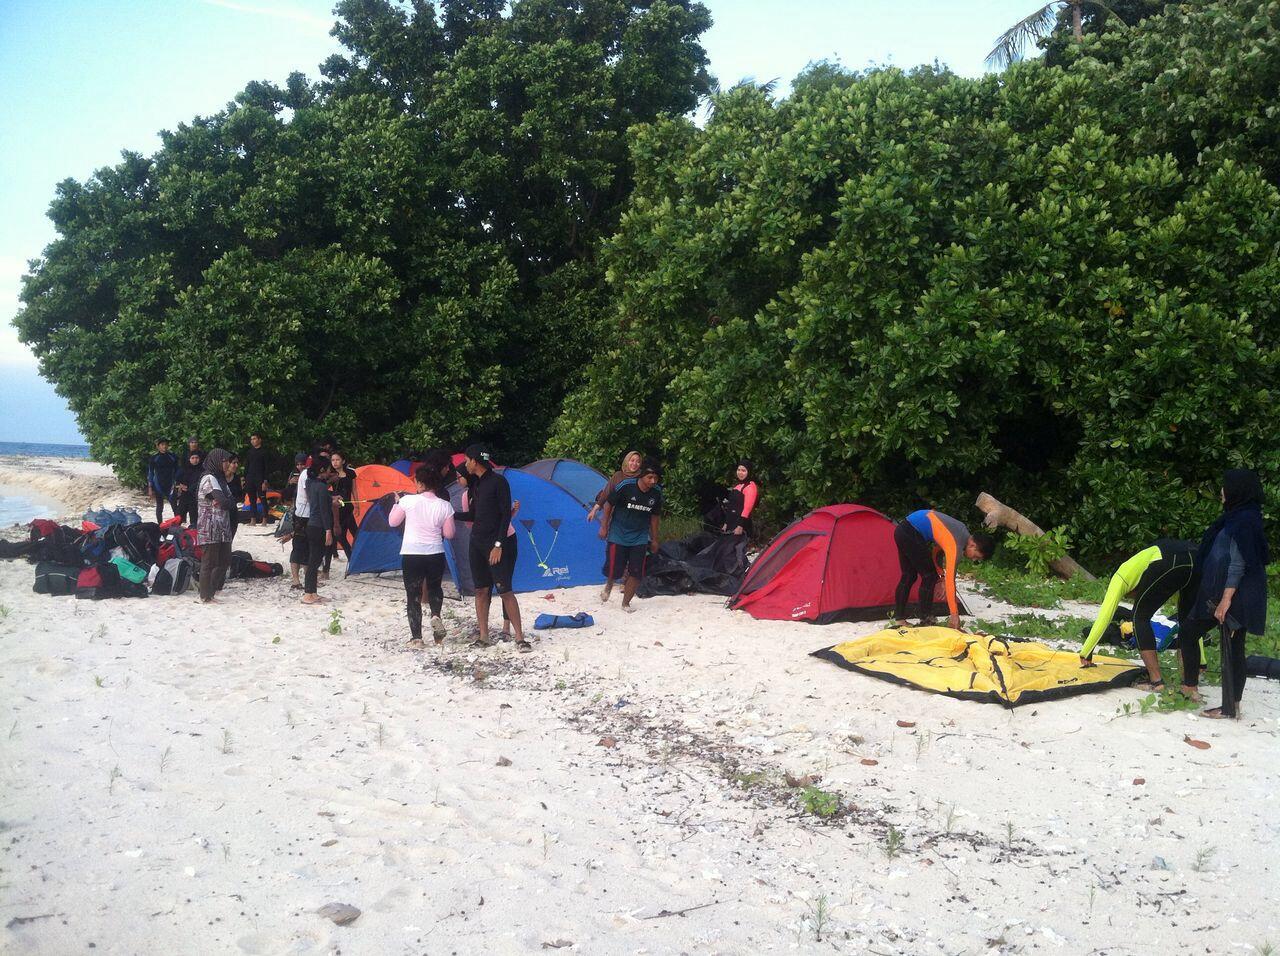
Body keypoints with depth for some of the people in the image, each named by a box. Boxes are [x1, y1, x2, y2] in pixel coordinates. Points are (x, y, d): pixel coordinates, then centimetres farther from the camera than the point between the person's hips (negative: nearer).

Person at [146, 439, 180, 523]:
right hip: (158, 485, 0)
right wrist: (150, 488, 0)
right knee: (159, 507, 6)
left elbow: (176, 471, 10)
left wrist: (176, 483, 2)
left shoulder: (173, 457, 4)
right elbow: (150, 473, 4)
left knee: (174, 506, -6)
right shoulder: (153, 458, 1)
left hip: (170, 484, 0)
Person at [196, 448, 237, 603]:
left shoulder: (221, 479, 17)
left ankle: (214, 589, 25)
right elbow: (224, 501, -22)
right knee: (209, 562, -2)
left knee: (224, 561, 13)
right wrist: (225, 502, -1)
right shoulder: (209, 479, -12)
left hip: (223, 529, 9)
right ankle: (206, 596, 6)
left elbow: (232, 502, 8)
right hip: (210, 529, -9)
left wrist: (224, 502, -11)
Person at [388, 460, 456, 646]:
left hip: (411, 555, -2)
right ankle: (436, 616, -1)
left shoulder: (408, 501, -10)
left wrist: (397, 501, 17)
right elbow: (449, 534, 1)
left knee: (413, 595, 8)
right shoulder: (445, 506, -6)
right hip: (436, 554, 2)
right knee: (435, 588, 25)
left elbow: (392, 522, 4)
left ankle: (416, 637, 6)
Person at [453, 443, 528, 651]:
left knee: (505, 591, -8)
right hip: (477, 543, 8)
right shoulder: (475, 484, 10)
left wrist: (498, 545, -20)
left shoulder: (498, 482, -13)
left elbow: (506, 515, -16)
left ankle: (520, 638, -2)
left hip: (499, 544, -8)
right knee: (481, 590, 8)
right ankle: (483, 637, 14)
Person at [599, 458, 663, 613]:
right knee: (615, 570, -6)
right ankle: (608, 585, 30)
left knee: (636, 573, -2)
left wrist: (654, 539, 11)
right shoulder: (626, 486, -22)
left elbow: (655, 516, 6)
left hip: (640, 538, 3)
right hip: (618, 535, -3)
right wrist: (604, 527, -4)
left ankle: (626, 603, 17)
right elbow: (609, 504, -8)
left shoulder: (656, 493, -9)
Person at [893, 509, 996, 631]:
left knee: (909, 576, 16)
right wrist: (954, 615, -22)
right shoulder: (956, 546, -19)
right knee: (930, 576, -2)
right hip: (911, 533, -10)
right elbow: (950, 580, -22)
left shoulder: (963, 532, 8)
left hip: (902, 530, 10)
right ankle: (926, 621, 4)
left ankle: (899, 617, 23)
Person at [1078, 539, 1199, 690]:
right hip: (1197, 559, 6)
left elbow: (1104, 617, 25)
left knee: (1140, 617, 13)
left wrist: (1085, 654, 32)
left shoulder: (1121, 577, 30)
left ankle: (1155, 680, 8)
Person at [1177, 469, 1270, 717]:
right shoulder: (1236, 517, 12)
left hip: (1235, 597, -10)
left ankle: (1231, 706, 10)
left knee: (1232, 648, 0)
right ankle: (1190, 685, 22)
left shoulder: (1245, 520, -17)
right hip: (1217, 593, 10)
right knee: (1187, 630, 13)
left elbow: (1239, 564, -20)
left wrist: (1226, 599, -21)